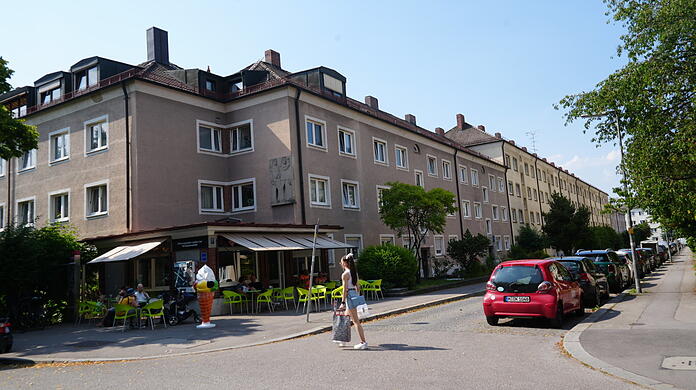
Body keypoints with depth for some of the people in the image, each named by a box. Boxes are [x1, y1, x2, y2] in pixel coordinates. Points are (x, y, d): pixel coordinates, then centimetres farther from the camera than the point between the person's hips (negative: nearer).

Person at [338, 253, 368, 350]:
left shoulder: (345, 274, -14)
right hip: (355, 294, 9)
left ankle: (363, 342, -3)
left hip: (349, 295, -9)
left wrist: (343, 302, -13)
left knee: (356, 321, -5)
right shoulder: (354, 272, 10)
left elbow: (345, 289, -16)